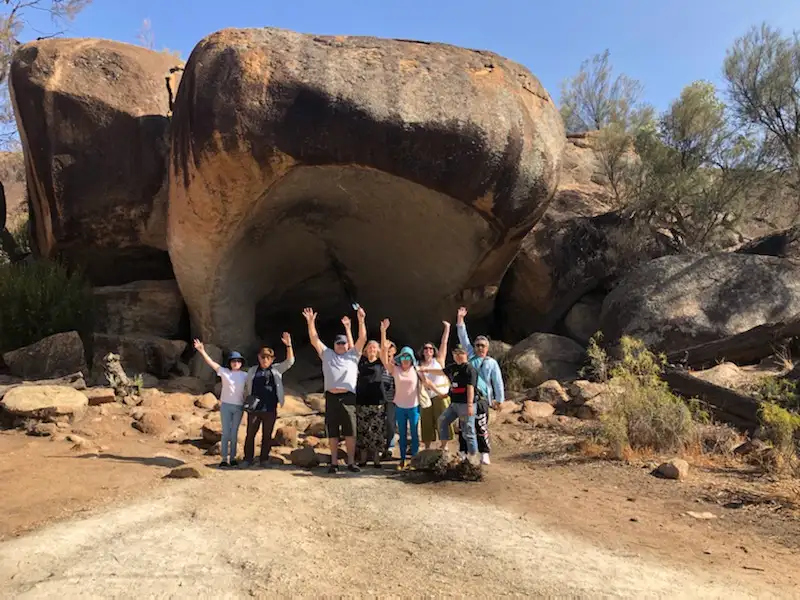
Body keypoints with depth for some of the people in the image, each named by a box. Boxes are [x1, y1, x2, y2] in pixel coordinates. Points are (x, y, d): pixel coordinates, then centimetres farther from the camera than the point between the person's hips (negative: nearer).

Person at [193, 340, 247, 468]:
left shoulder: (245, 375, 2)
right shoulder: (224, 372, -2)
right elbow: (211, 363, -11)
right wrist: (202, 351, -22)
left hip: (239, 407, 1)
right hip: (225, 405, -1)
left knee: (234, 433, 9)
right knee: (225, 432, 0)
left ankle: (232, 458, 16)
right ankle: (224, 459, 4)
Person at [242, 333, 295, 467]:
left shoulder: (276, 369, 7)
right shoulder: (252, 371, 9)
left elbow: (290, 361, -5)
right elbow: (246, 388, 15)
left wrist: (288, 345, -18)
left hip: (270, 409, 0)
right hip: (254, 409, 0)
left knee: (267, 436, 6)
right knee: (250, 434, 3)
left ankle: (264, 459, 16)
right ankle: (248, 459, 13)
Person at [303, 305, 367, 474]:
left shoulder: (353, 354, 15)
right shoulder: (327, 354, 16)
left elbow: (362, 339, 5)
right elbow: (314, 340, 10)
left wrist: (361, 321, -6)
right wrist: (311, 322, 0)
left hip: (348, 397, -1)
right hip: (331, 397, 1)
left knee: (350, 432, -1)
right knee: (332, 432, 5)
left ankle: (351, 462, 6)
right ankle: (334, 462, 14)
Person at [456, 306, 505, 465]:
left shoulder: (492, 363, 7)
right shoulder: (470, 355, 14)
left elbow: (498, 382, 6)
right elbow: (463, 338, 12)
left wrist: (499, 399, 0)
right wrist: (460, 318, 7)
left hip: (480, 398, -3)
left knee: (482, 428, -4)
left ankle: (484, 454, 4)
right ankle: (463, 452, 11)